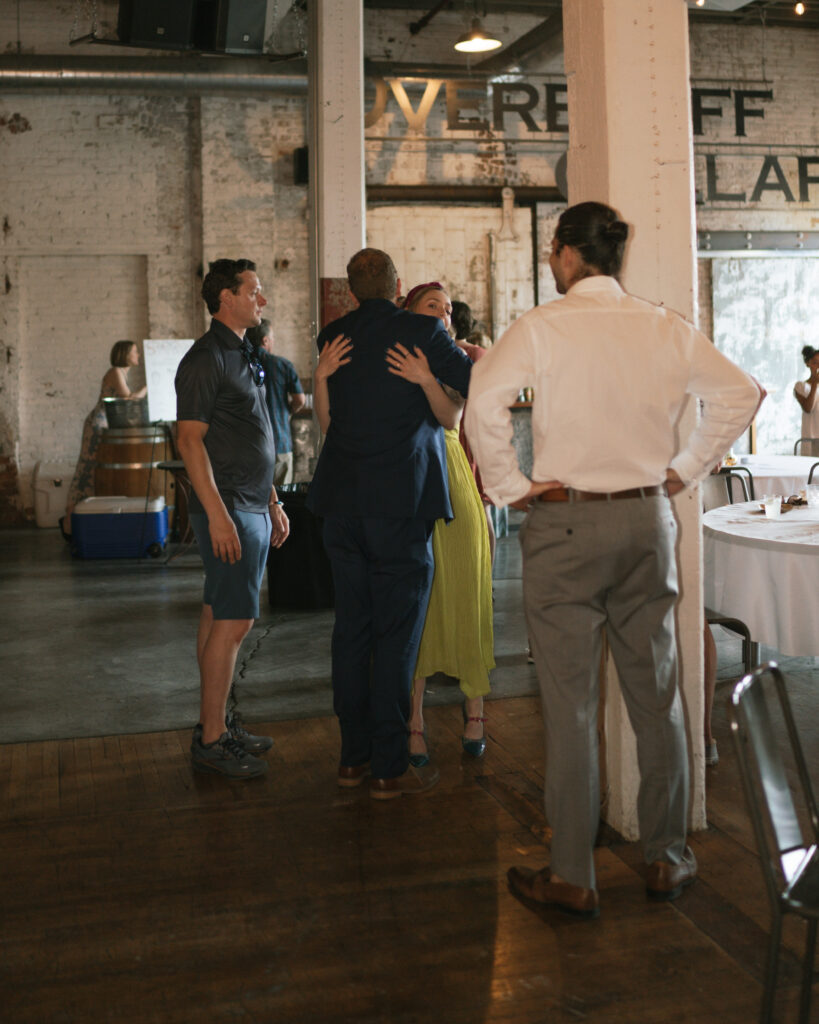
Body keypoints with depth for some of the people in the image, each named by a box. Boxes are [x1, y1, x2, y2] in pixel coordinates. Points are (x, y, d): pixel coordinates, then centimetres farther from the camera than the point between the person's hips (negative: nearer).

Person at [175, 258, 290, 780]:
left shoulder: (243, 356, 18)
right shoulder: (206, 359, -11)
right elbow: (190, 439, -17)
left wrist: (273, 503, 21)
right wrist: (217, 515, -22)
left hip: (253, 508, 9)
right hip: (228, 510, -9)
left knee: (221, 617, 12)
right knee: (233, 620, -9)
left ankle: (219, 722, 19)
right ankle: (211, 739, -2)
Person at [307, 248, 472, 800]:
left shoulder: (335, 337, 9)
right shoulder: (421, 332, -5)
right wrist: (481, 358, 23)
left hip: (343, 504, 5)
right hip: (401, 502, -5)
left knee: (351, 629, 12)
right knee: (396, 634, 1)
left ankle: (353, 755, 21)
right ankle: (390, 766, 6)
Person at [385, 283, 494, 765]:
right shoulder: (383, 364, 7)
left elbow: (451, 416, -15)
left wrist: (426, 381, -32)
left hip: (451, 488, 0)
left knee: (464, 597, 5)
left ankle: (475, 707, 24)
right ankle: (414, 721, 11)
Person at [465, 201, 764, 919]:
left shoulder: (543, 326, -7)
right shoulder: (665, 328, 5)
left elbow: (484, 399, -21)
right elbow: (741, 392, 5)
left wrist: (510, 487, -10)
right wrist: (685, 469, 9)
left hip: (565, 521, -4)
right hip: (647, 518, 4)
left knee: (571, 703, 2)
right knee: (656, 694, 13)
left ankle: (573, 877, 10)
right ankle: (667, 859, 23)